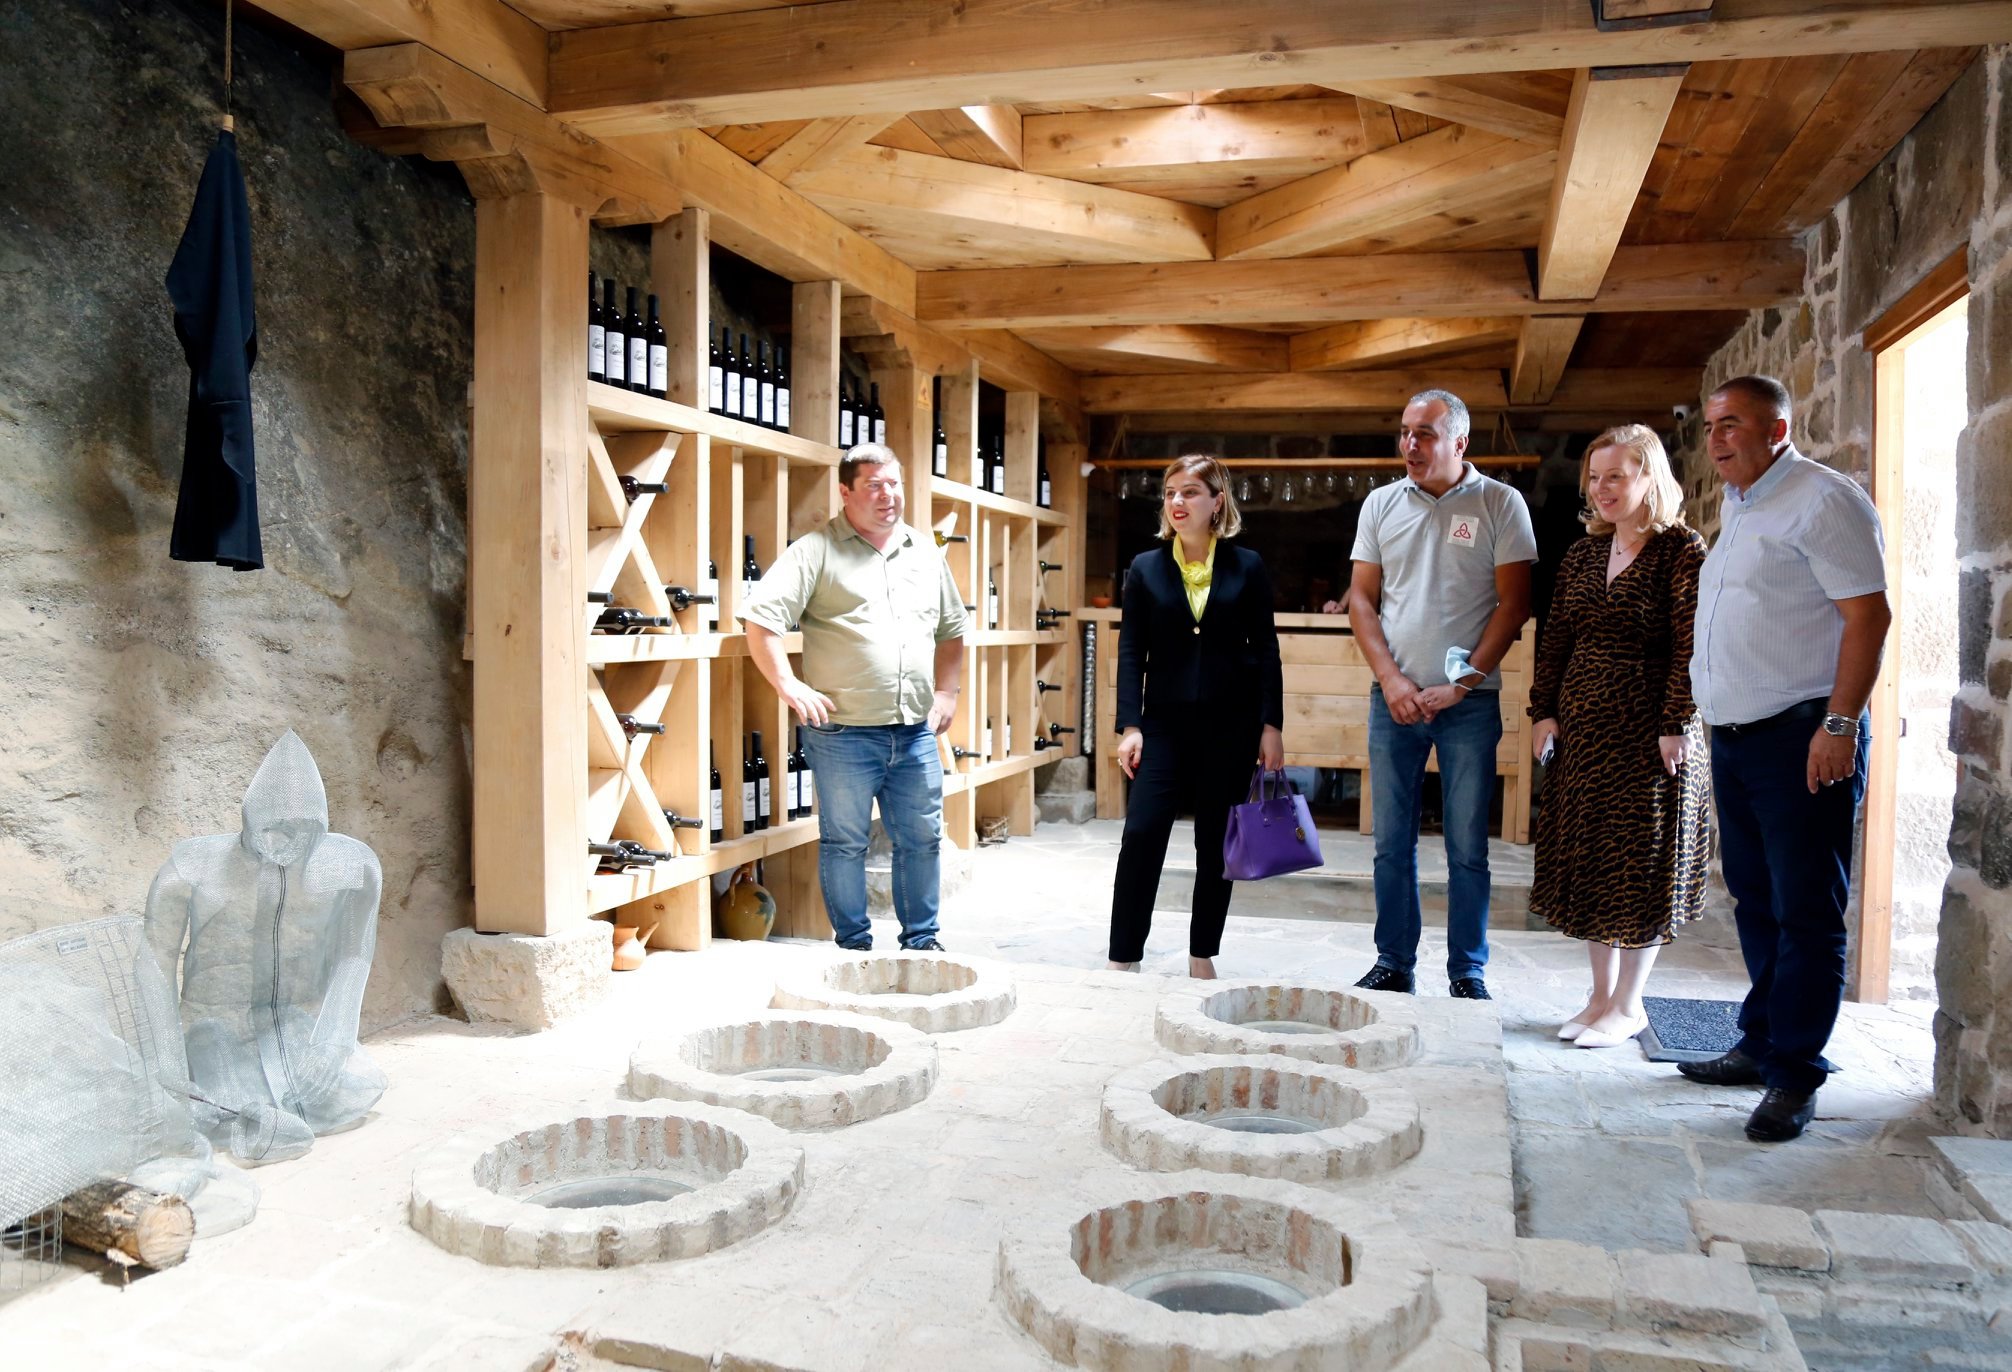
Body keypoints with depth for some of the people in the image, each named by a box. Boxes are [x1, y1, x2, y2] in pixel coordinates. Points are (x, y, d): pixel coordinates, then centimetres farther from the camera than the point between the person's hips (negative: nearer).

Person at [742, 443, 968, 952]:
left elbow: (951, 629, 24)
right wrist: (789, 685, -16)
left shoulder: (925, 554, 14)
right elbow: (760, 619, -11)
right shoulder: (816, 551, -4)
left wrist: (945, 691, 14)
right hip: (844, 733, -5)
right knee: (844, 843, 5)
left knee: (922, 839, 11)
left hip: (915, 733, 5)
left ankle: (921, 940, 26)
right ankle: (854, 946, 19)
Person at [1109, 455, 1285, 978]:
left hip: (1229, 724, 0)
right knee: (1141, 833, -8)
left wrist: (1271, 725, -3)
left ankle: (1202, 958, 21)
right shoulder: (1146, 568, 4)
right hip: (1165, 722, 0)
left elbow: (1265, 650, 3)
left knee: (1216, 843, 8)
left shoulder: (1247, 566, 2)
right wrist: (1129, 726, -6)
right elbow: (1131, 651, 1)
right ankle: (1123, 960, 1)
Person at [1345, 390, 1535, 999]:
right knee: (1392, 842, 7)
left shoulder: (1500, 504, -1)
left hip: (1469, 699, -2)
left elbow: (1514, 603, -4)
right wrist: (1391, 679, -5)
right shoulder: (1382, 504, 7)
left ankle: (1467, 973, 15)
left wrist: (1462, 683, -10)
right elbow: (1361, 599, 7)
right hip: (1394, 697, 3)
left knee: (1467, 846, 3)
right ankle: (1393, 965, 18)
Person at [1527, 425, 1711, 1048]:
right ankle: (1601, 994, 22)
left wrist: (1676, 725, -17)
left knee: (1642, 862, 3)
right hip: (1582, 726, 6)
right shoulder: (1582, 554, 11)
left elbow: (1691, 647, -12)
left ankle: (1628, 1004, 15)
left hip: (1647, 728, -6)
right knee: (1584, 856, 9)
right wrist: (1543, 710, 4)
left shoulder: (1682, 552, -7)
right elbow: (1555, 638, 11)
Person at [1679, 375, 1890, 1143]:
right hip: (1733, 735, 9)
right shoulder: (1735, 508, 17)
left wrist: (1840, 724, -21)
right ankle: (1760, 1046, 26)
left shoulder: (1821, 499, -9)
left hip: (1800, 736, -9)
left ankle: (1793, 1077, 5)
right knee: (1755, 902, 15)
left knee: (1805, 912, -2)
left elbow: (1868, 615, -15)